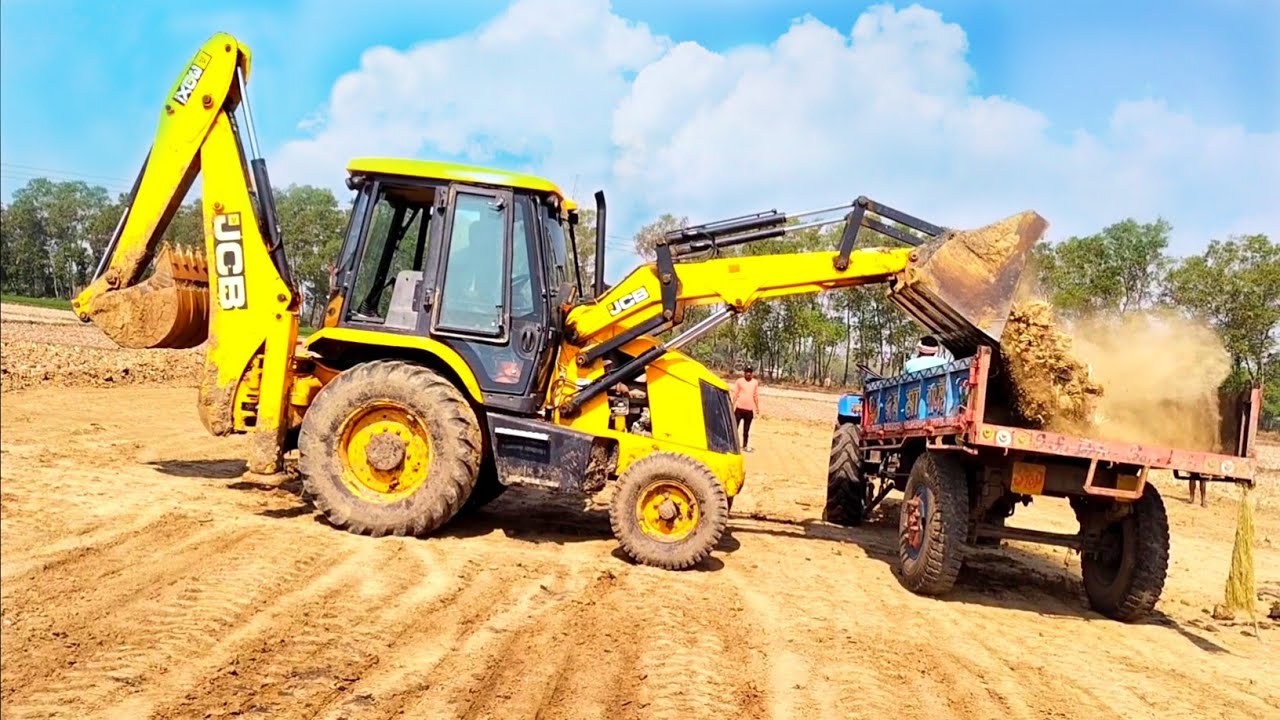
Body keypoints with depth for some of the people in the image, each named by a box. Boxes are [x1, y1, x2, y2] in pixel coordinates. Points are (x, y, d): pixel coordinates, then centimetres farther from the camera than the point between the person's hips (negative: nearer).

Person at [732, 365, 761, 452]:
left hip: (749, 409, 3)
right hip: (739, 408, -3)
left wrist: (757, 407, 12)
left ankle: (745, 445, 17)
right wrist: (733, 406, -5)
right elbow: (735, 395, 0)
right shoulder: (739, 381, -1)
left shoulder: (755, 382, 8)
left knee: (747, 429, 10)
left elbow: (756, 396, 14)